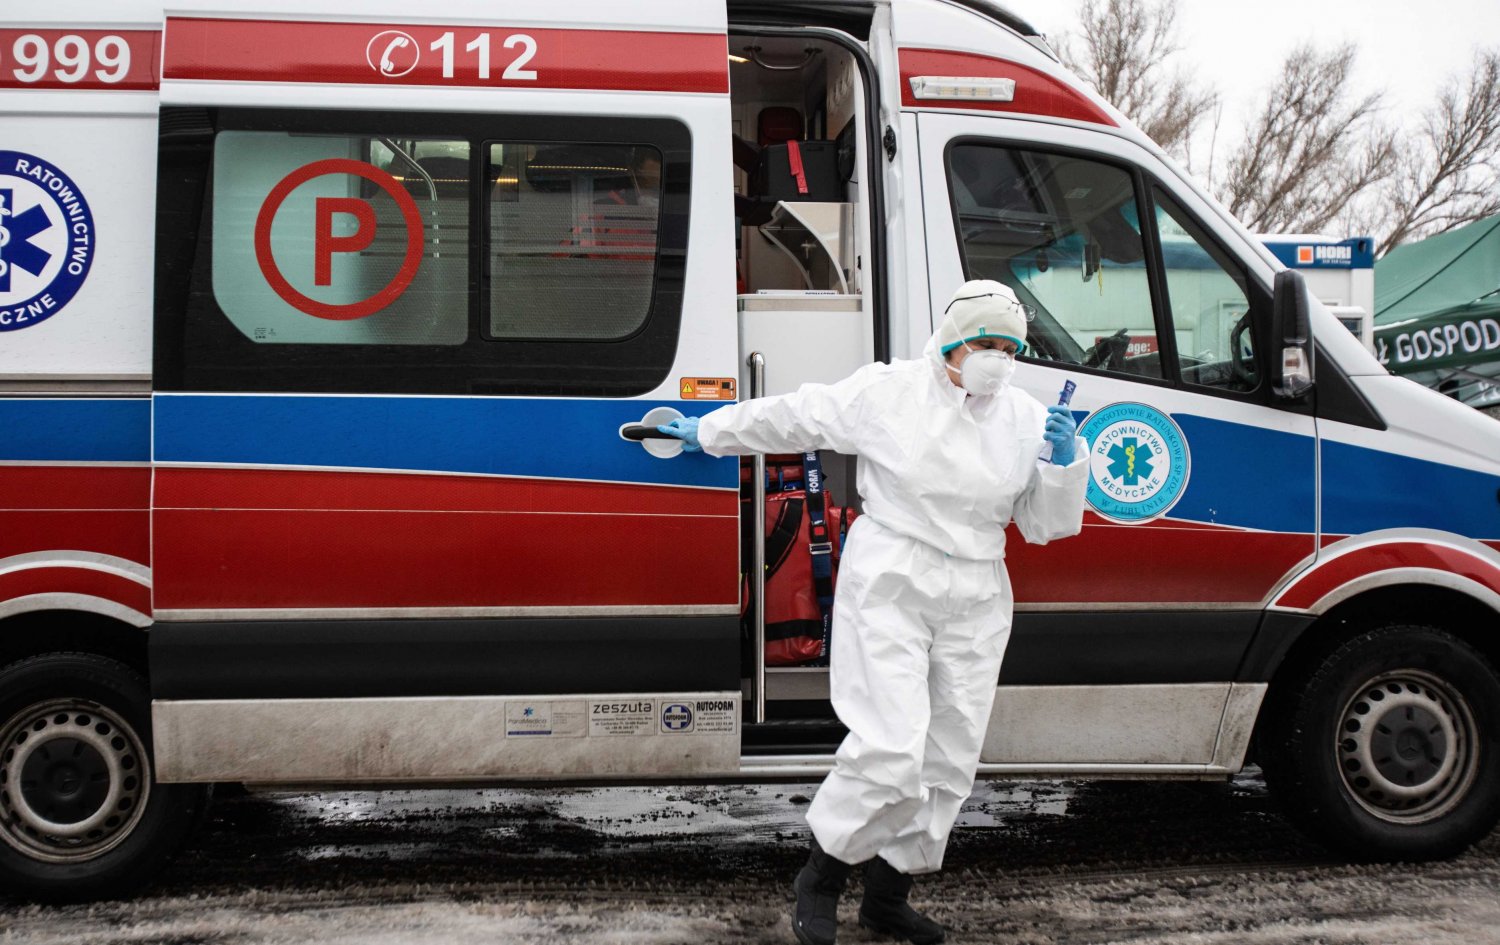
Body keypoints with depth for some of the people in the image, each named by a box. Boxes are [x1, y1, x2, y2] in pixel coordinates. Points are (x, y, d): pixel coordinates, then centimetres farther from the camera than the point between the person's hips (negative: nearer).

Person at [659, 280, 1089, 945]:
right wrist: (707, 433, 15)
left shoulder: (1026, 419, 6)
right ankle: (821, 876, 6)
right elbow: (792, 417, 6)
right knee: (892, 747, -17)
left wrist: (1065, 462, -10)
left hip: (975, 602, 5)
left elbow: (1046, 525, 8)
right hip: (889, 586, -5)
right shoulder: (889, 392, -5)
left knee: (949, 759, 6)